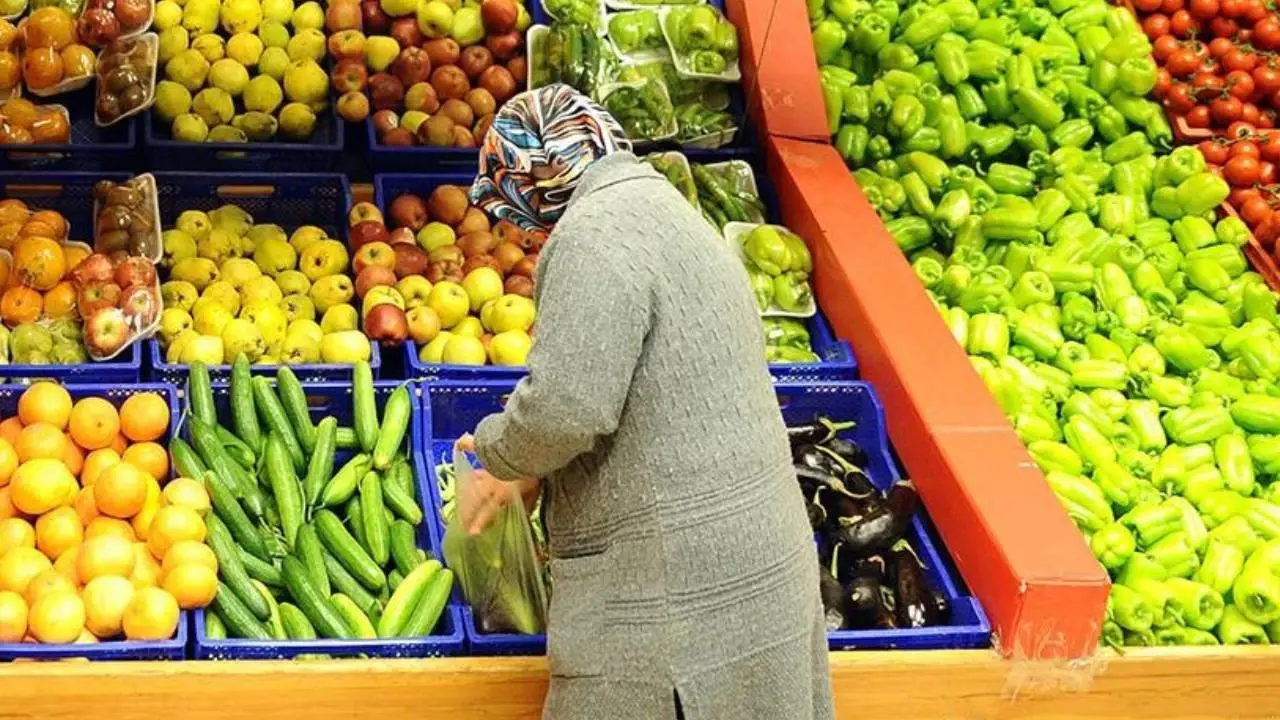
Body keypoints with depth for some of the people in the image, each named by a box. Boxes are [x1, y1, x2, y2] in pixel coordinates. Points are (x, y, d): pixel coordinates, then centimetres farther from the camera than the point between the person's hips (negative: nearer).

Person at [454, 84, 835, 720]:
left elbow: (565, 405, -23)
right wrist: (532, 472, 25)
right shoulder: (661, 209, 18)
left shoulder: (597, 233, -15)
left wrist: (497, 453, -3)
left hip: (674, 591, -10)